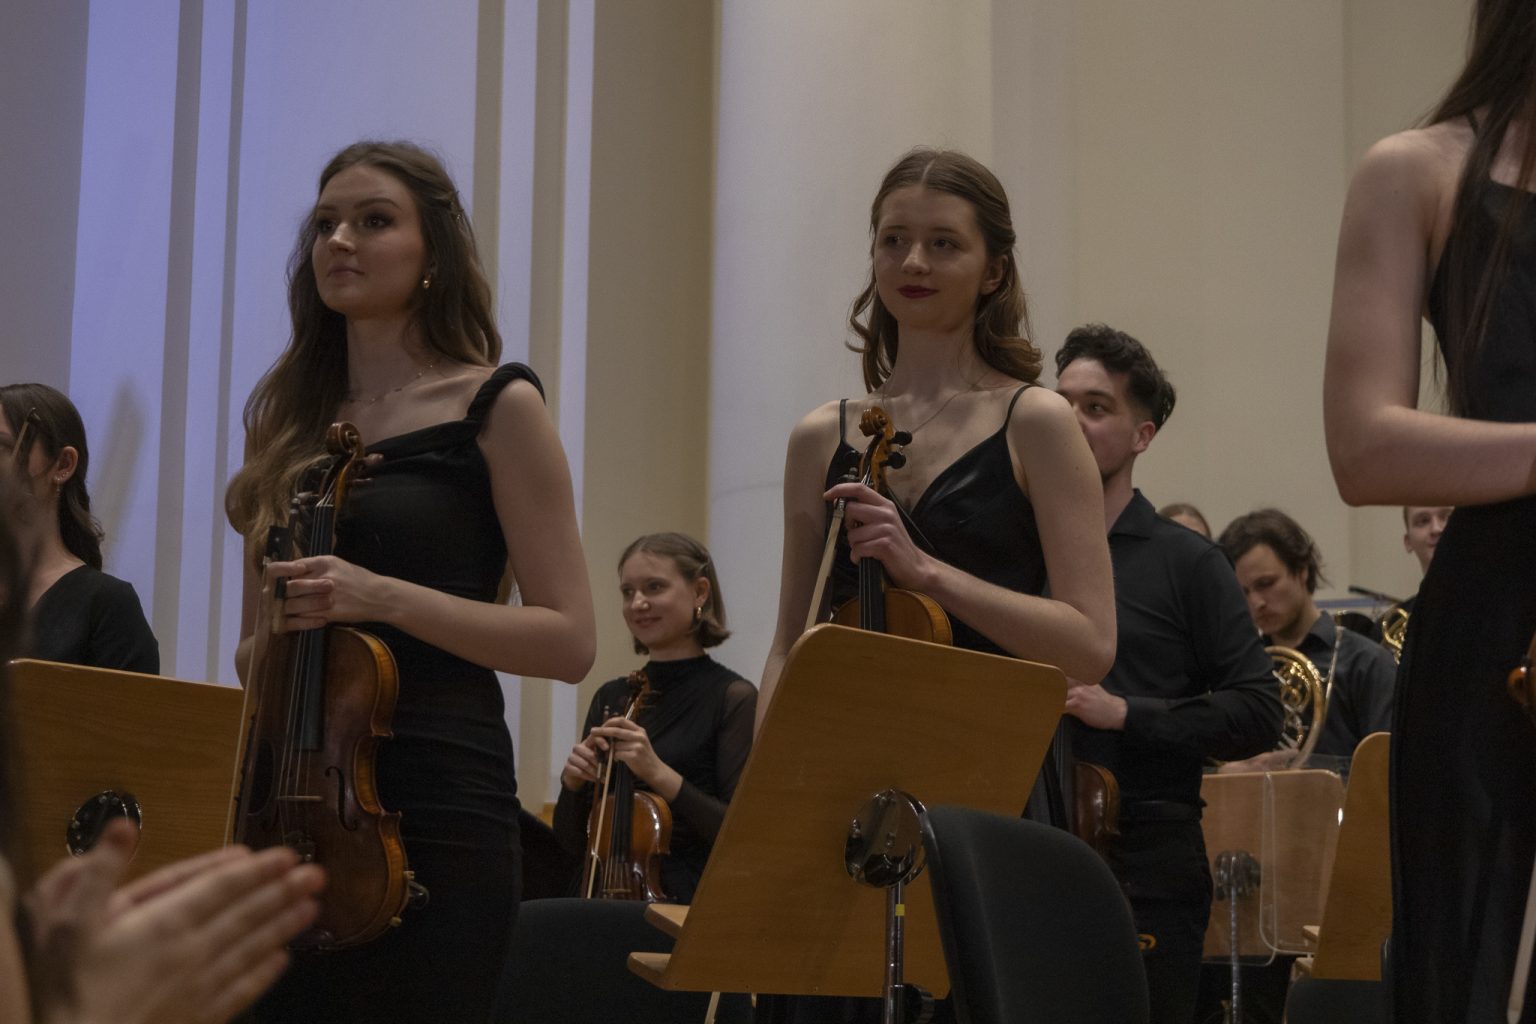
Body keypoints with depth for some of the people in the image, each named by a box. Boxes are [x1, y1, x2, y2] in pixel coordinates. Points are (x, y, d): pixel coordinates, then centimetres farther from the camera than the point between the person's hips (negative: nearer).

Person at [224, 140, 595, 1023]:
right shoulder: (292, 423, 14)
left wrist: (387, 597, -18)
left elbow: (569, 640, -6)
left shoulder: (494, 405, 0)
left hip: (436, 810, -5)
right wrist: (266, 642, -2)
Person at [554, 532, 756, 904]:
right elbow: (573, 841, 15)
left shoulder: (733, 698, -3)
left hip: (687, 906, -6)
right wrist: (572, 783, -4)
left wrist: (660, 775, -18)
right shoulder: (611, 697, 13)